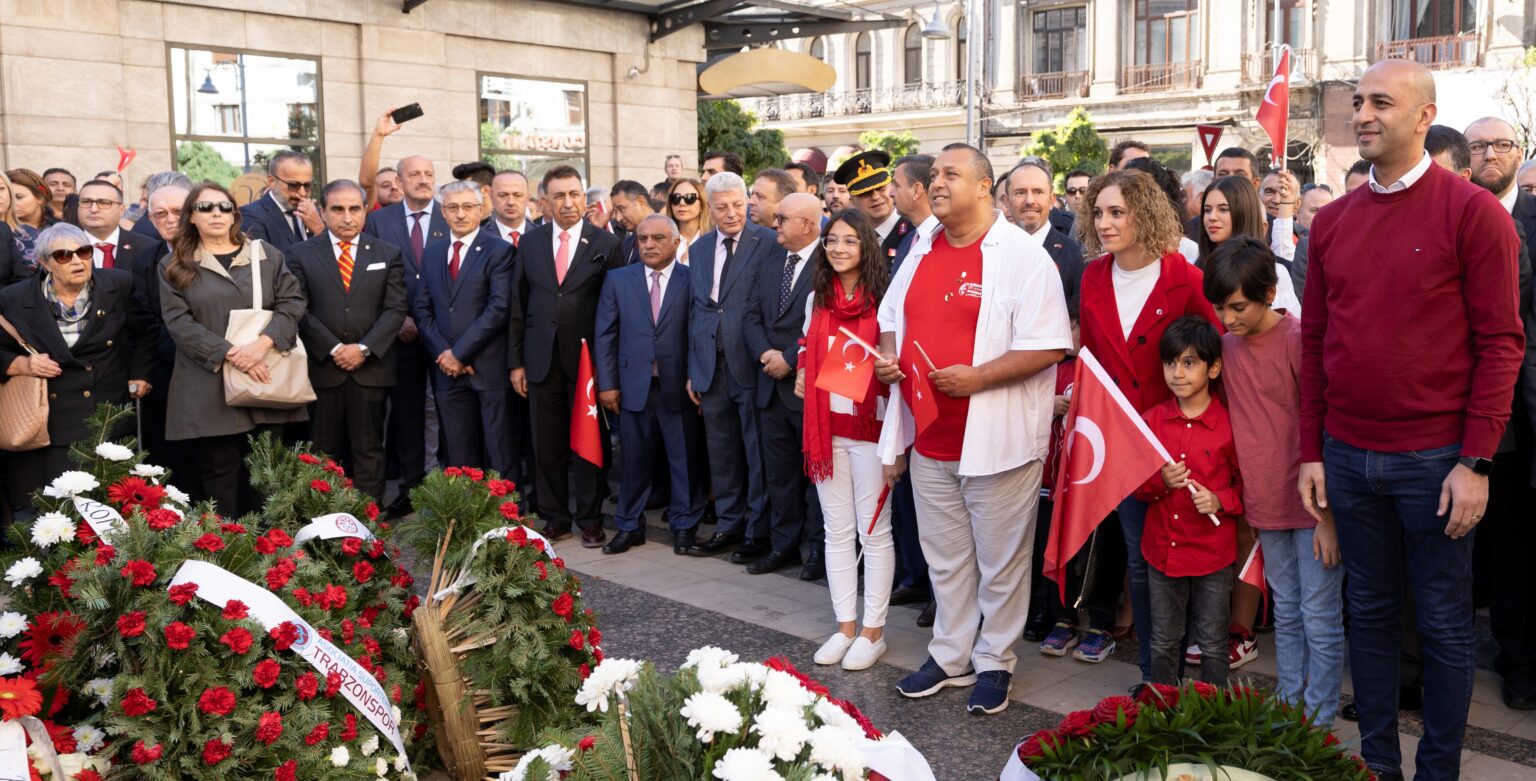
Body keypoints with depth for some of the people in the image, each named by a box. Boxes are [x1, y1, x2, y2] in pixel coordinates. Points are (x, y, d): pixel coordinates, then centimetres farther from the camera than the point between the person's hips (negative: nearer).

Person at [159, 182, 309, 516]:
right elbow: (179, 321, -4)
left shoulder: (266, 254, 11)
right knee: (219, 475, 1)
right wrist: (229, 354, -16)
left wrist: (263, 342, -15)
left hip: (266, 381, 2)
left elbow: (292, 302, 2)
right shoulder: (175, 266, 7)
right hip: (208, 389, -1)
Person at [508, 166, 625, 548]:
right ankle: (554, 516, 21)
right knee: (547, 444, 7)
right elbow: (518, 306, 9)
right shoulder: (530, 244, 8)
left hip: (588, 359, -3)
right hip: (542, 359, 3)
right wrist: (516, 361, 5)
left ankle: (590, 518, 17)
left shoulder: (606, 244, -1)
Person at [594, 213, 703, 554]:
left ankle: (684, 525, 22)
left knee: (685, 459, 6)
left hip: (679, 386, -2)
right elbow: (606, 334, 6)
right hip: (634, 385, 2)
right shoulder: (618, 280, 7)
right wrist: (607, 383, 1)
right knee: (633, 459, 10)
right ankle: (630, 526, 25)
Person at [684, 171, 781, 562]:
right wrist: (692, 369, 12)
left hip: (752, 364, -5)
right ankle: (729, 526, 26)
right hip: (711, 365, 5)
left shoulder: (769, 243, -5)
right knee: (722, 453, 13)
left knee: (758, 452, 4)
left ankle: (758, 531, 16)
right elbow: (694, 310, 14)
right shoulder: (699, 248, 12)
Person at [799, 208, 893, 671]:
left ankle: (873, 631, 14)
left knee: (873, 531, 3)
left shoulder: (883, 299, -6)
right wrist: (803, 377, 4)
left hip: (870, 424, -5)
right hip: (826, 425, 5)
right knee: (837, 531, 11)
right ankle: (845, 627, 21)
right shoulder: (816, 299, 10)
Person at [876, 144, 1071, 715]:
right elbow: (892, 319, 22)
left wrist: (977, 377, -24)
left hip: (997, 440, -6)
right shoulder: (922, 252, 11)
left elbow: (1048, 347, -17)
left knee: (1000, 561, 8)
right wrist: (887, 357, 1)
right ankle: (950, 656, 33)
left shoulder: (1022, 256, -11)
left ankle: (994, 662, 26)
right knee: (944, 558, 17)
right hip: (930, 436, 6)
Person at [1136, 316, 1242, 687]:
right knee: (1163, 642, 15)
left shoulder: (1230, 423, -8)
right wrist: (1161, 481, -13)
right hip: (1162, 548, 3)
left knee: (1212, 643, 10)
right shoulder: (1151, 420, 1)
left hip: (1213, 553, -3)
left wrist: (1221, 501, -18)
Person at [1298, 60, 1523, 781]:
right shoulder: (1332, 221, 8)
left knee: (1443, 623, 7)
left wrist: (1476, 462, -13)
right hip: (1347, 455, 4)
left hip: (1435, 458, -4)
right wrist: (1311, 451, 6)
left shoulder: (1473, 211, -6)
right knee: (1369, 611, 14)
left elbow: (1501, 343, -8)